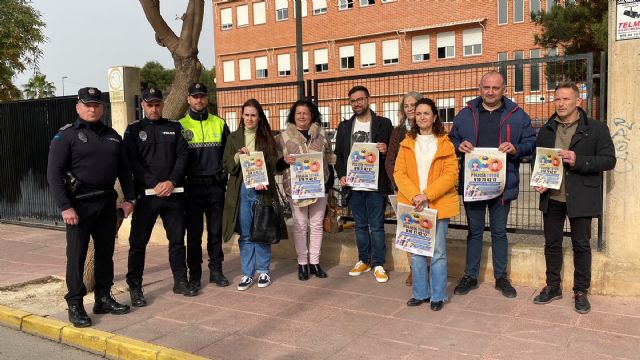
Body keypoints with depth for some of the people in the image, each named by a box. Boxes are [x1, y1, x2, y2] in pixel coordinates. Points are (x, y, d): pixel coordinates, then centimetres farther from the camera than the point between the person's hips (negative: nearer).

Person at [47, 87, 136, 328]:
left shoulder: (112, 136, 12)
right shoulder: (66, 135, -4)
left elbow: (124, 170, 16)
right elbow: (54, 173, -10)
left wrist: (129, 198, 8)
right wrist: (65, 206, -18)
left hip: (107, 201, 5)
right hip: (80, 202, -5)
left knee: (106, 251, 11)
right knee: (77, 254, -1)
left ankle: (103, 298, 23)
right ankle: (75, 305, 9)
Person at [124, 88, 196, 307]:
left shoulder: (175, 128, 11)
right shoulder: (134, 130, 5)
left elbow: (182, 156, 2)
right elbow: (133, 162, -5)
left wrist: (172, 182, -12)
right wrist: (155, 185, -15)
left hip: (173, 193, 2)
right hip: (145, 194, -2)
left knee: (177, 239, 9)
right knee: (138, 242, 2)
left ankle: (180, 281, 20)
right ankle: (134, 287, 11)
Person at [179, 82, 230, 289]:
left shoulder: (219, 124, 8)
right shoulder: (181, 125, 1)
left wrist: (224, 176, 4)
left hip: (216, 185, 2)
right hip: (193, 186, -2)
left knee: (216, 231, 8)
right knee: (194, 233, 4)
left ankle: (216, 270, 19)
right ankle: (194, 273, 16)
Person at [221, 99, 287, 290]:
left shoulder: (267, 138, 6)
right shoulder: (234, 138, 10)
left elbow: (272, 164, 1)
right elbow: (226, 165, 7)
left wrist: (262, 182, -14)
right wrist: (238, 156, -13)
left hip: (262, 190, -1)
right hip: (241, 190, 1)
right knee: (245, 235, 5)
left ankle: (263, 271, 16)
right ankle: (247, 274, 13)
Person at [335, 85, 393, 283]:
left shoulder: (384, 124, 2)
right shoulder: (344, 127, 12)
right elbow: (339, 154, 14)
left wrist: (386, 150, -19)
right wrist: (341, 175, 0)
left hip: (376, 184, -3)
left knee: (376, 226, 1)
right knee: (360, 225, 13)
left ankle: (378, 264, 11)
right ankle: (363, 260, 24)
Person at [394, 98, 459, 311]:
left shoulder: (445, 143, 2)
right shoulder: (407, 143, 9)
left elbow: (451, 174, -7)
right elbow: (399, 173, 1)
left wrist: (427, 195, -16)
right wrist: (414, 196, -13)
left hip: (438, 205, -2)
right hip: (413, 204, 2)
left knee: (438, 252, 3)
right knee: (416, 251, 8)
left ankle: (438, 296, 16)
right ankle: (420, 293, 21)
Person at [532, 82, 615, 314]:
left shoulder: (597, 129, -2)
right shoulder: (546, 130, 10)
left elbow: (609, 160, -7)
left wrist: (578, 161, -21)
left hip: (580, 198, -3)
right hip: (551, 197, 4)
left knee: (581, 244, 7)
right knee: (552, 242, 11)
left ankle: (581, 292, 20)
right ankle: (553, 287, 24)